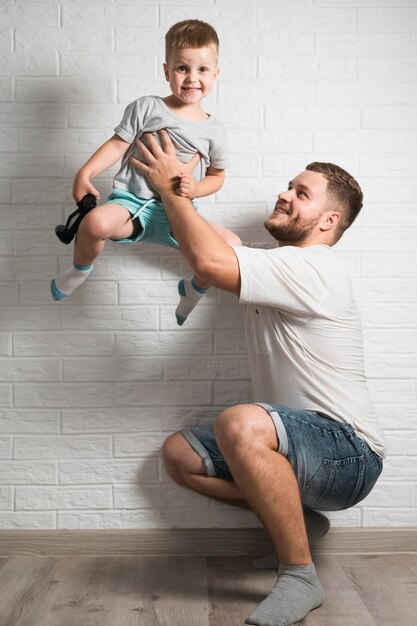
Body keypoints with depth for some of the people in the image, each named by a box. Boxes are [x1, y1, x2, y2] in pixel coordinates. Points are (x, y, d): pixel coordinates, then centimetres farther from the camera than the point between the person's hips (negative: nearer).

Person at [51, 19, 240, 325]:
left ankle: (195, 288, 15)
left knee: (233, 245, -16)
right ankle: (81, 268, 0)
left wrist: (194, 188, -8)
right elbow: (118, 144, 1)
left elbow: (217, 176, 14)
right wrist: (85, 173, -13)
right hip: (131, 199, -2)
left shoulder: (213, 129, 8)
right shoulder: (146, 108, 3)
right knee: (96, 222, -36)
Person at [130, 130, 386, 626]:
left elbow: (209, 261, -29)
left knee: (240, 424, -37)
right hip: (301, 445, 9)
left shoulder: (314, 267, -18)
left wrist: (170, 187, -15)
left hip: (349, 454, -9)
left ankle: (299, 576, -20)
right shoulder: (279, 263, 14)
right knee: (178, 454, 5)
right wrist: (172, 190, 5)